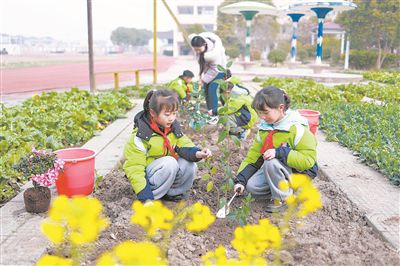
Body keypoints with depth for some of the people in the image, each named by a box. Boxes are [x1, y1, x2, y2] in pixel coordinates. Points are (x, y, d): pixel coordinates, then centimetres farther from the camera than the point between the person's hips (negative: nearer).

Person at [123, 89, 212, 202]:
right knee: (170, 163, -32)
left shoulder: (173, 127, -4)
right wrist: (145, 195, -28)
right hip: (147, 175, -6)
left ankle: (171, 192, 0)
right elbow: (134, 166, -22)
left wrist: (197, 153, -32)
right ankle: (153, 195, -16)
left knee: (189, 164, -19)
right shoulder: (141, 134, -22)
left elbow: (184, 145, -8)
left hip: (168, 170, 6)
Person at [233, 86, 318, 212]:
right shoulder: (265, 128, -1)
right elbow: (253, 155, 1)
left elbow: (308, 160, -27)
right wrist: (240, 179, -9)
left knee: (271, 163, -33)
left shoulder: (297, 128, -23)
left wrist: (280, 153, -38)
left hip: (300, 172, -6)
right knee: (252, 186, -14)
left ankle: (284, 199, -12)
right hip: (274, 169, 7)